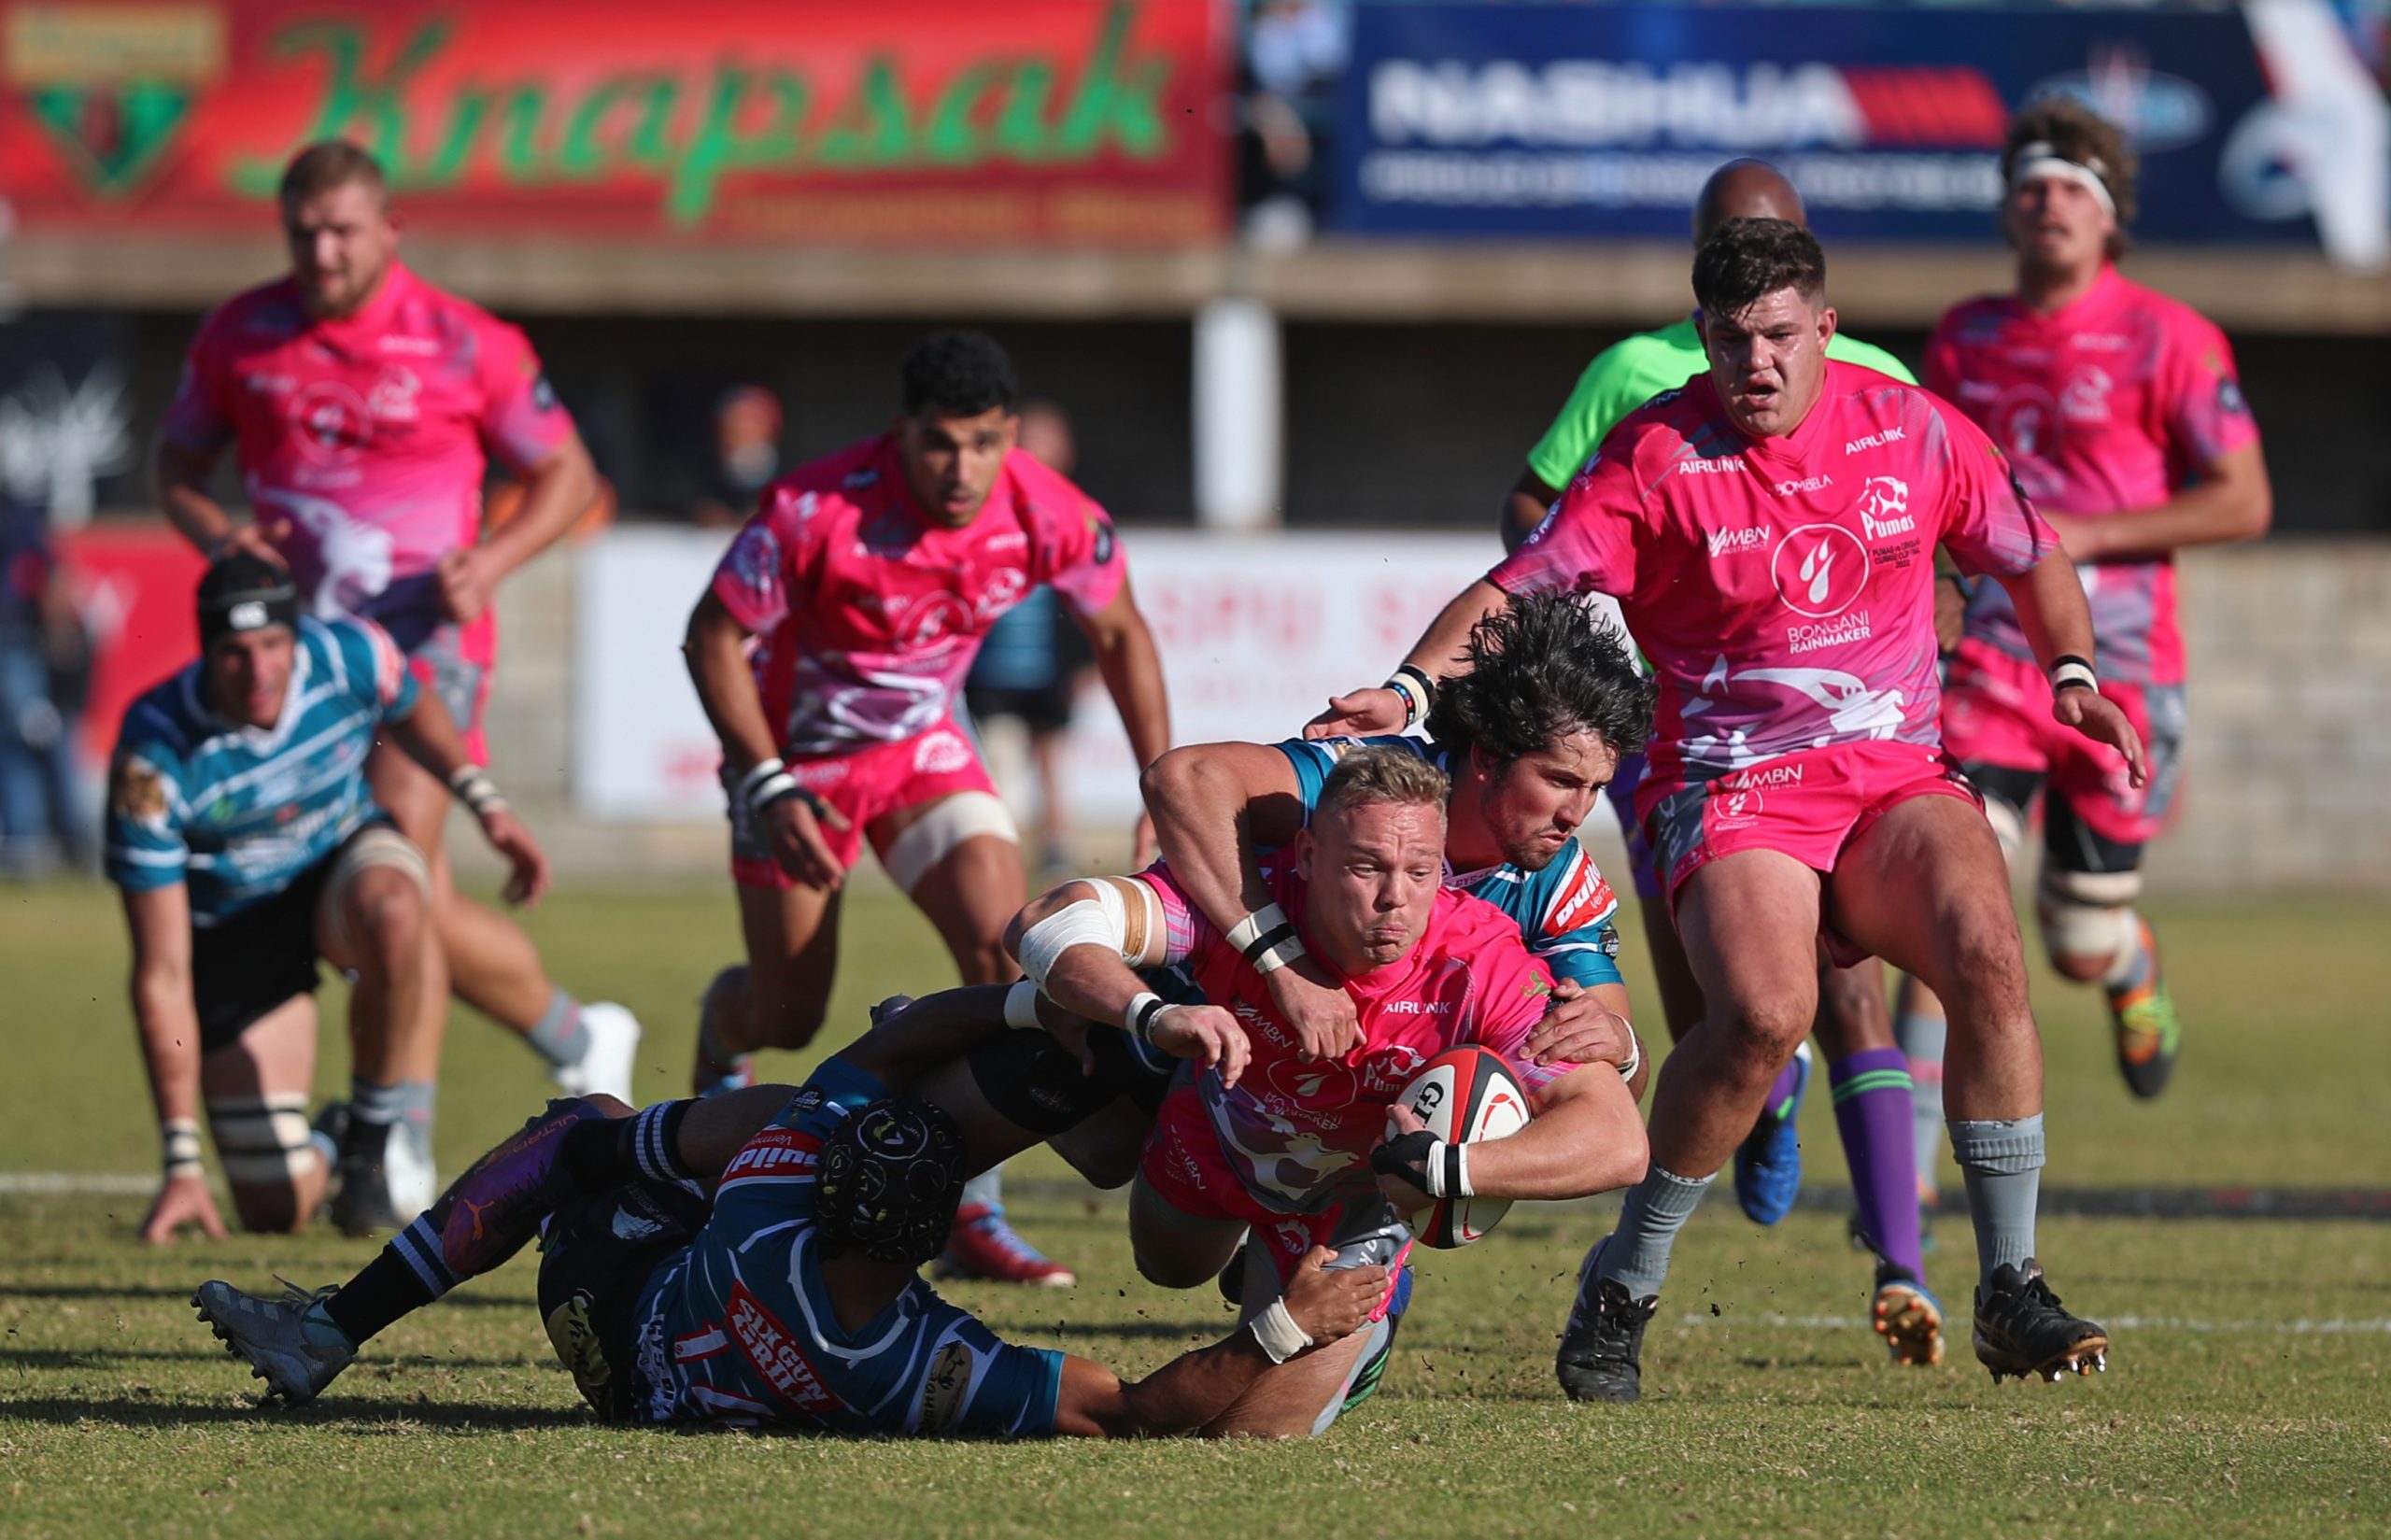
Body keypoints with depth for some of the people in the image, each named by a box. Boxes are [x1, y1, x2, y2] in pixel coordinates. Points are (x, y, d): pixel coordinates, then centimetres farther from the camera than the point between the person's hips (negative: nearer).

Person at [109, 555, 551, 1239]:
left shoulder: (348, 656, -23)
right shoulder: (155, 757, -30)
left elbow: (411, 709, 9)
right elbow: (162, 974, -27)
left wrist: (484, 801, -2)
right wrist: (181, 1164, -29)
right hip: (232, 922, -2)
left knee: (393, 910, -39)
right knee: (277, 1210, -10)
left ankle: (383, 1139, -16)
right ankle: (322, 1148, 29)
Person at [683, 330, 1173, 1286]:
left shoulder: (1050, 518, -20)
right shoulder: (817, 510, -31)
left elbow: (1118, 633, 0)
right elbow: (714, 636, -18)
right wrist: (768, 789, -25)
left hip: (923, 744, 3)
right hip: (797, 757, -3)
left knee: (1005, 946, -20)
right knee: (788, 1016, 4)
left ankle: (972, 1214, -11)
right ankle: (723, 1029, 45)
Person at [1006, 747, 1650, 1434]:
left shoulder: (1483, 969, -40)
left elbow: (1619, 1142, -46)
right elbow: (1045, 923, -47)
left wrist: (1446, 1167, -60)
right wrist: (1151, 1014, -66)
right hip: (1209, 1146, 2)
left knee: (1260, 1427, 2)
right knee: (1170, 1266, 30)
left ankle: (1373, 1311, 31)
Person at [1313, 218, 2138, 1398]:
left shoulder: (1913, 430, 4)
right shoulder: (1656, 456, -6)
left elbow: (2031, 560, 20)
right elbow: (1514, 593, -9)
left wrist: (2072, 674, 5)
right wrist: (1412, 688, -24)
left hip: (1895, 771, 3)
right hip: (1727, 785, -3)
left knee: (1986, 953, -25)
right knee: (1763, 1013, -29)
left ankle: (2010, 1292, -14)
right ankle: (1620, 1292, -9)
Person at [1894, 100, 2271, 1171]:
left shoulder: (2166, 339, -6)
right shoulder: (1965, 338, 9)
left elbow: (2244, 502, -10)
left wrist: (2085, 536, -16)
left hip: (2117, 676, -2)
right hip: (1991, 664, 2)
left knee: (2082, 944, 6)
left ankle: (2136, 980, 45)